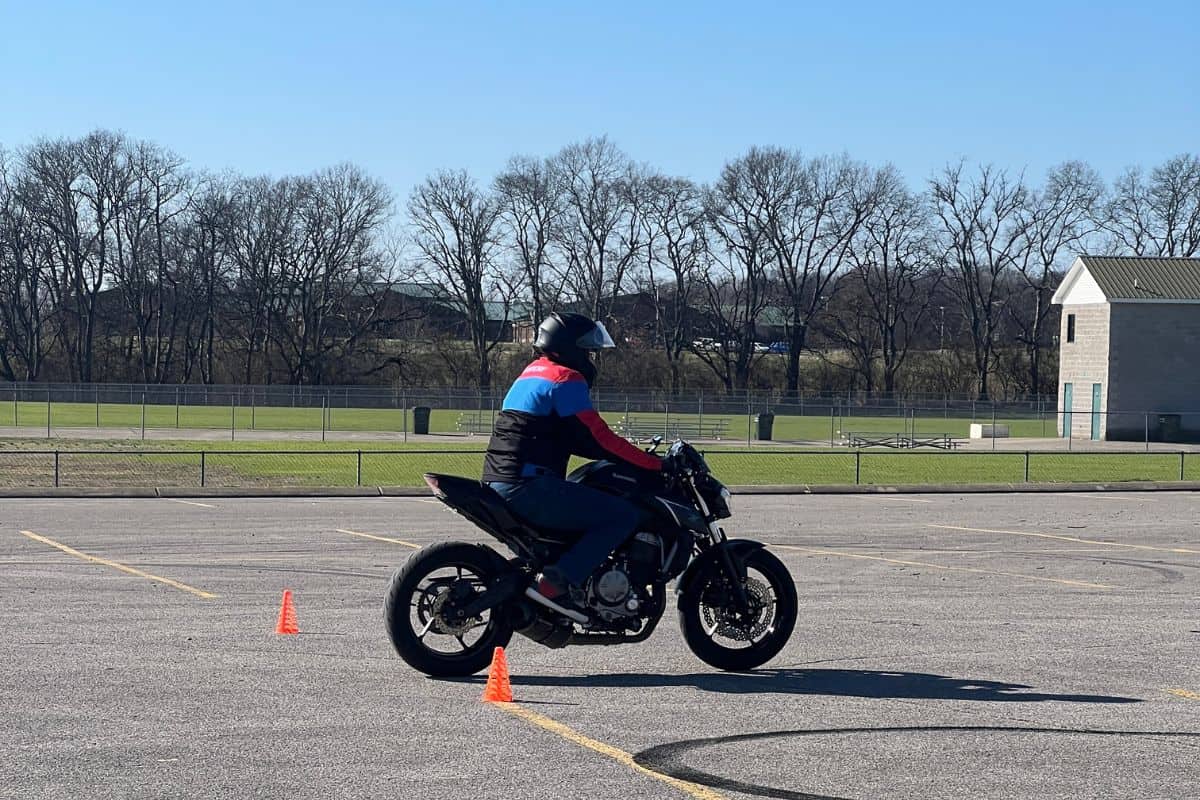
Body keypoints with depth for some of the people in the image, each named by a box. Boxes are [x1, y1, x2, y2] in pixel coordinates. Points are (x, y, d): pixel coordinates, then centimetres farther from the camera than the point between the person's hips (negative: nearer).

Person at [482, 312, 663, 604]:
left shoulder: (534, 372, 22)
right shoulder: (566, 379, -7)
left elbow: (571, 439, 25)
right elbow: (597, 437, -12)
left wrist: (626, 455, 20)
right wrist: (655, 464, -6)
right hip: (529, 487, -10)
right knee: (624, 515, -11)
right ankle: (560, 579, -18)